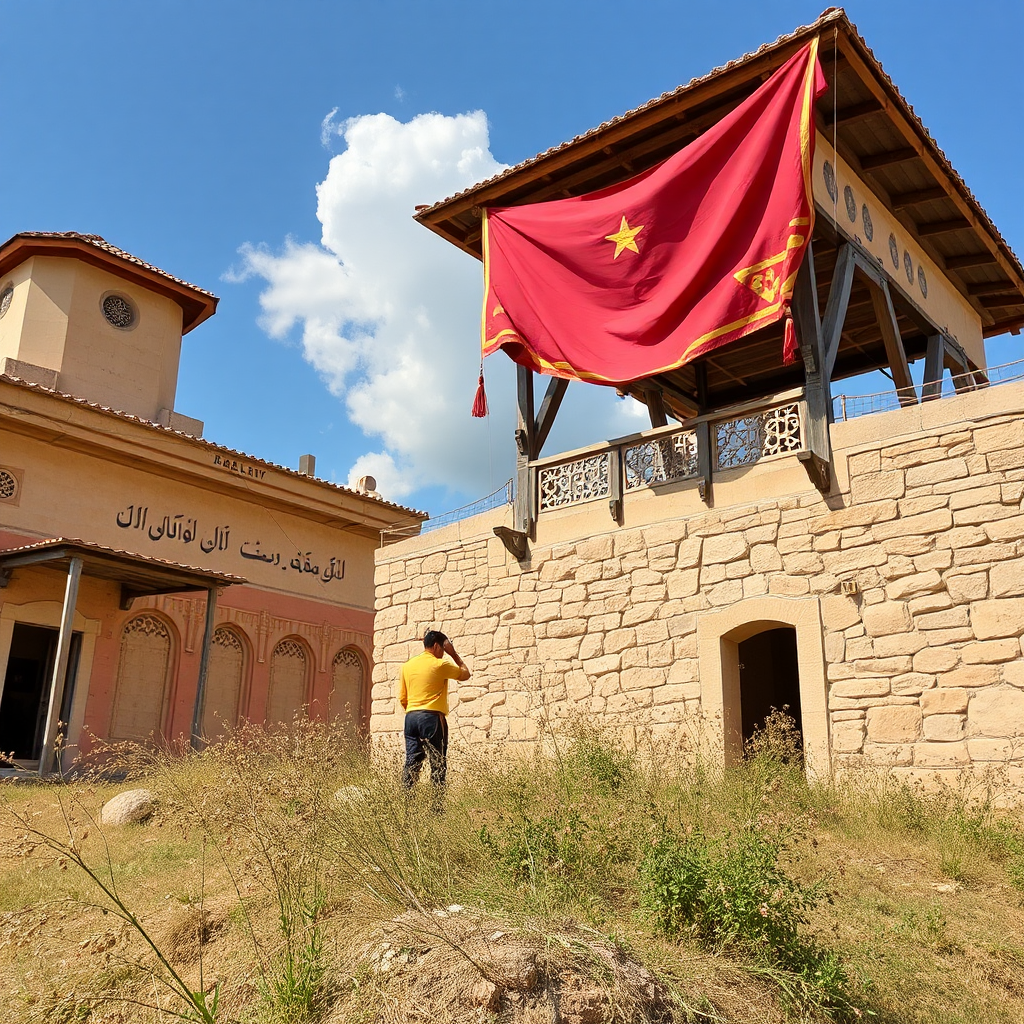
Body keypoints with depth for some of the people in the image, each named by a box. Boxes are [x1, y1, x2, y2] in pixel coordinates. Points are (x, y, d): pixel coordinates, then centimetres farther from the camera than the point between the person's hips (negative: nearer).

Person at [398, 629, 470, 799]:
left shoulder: (407, 666, 12)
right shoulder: (440, 665, -4)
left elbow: (402, 698, 14)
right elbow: (465, 674, 10)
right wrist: (454, 654, 14)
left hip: (411, 716, 6)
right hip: (432, 717, -6)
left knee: (412, 762, 5)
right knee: (438, 763, -2)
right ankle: (437, 800, -5)